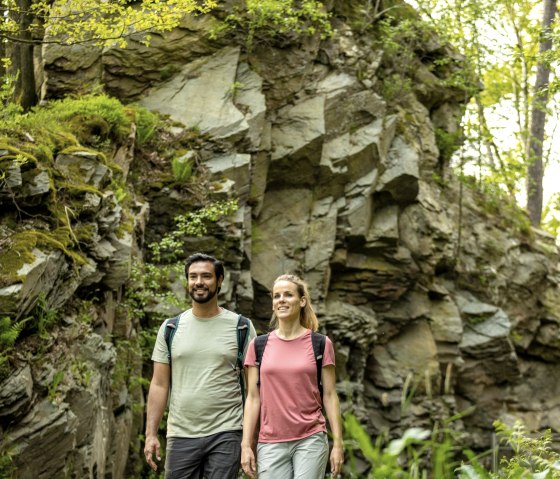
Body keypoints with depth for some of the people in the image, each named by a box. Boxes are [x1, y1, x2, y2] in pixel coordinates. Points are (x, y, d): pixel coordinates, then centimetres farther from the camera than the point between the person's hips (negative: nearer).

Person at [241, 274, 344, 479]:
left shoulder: (320, 344, 2)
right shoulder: (259, 346, 6)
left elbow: (329, 395, 2)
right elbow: (253, 398, 6)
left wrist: (338, 443, -3)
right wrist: (246, 445, 1)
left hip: (311, 441, -1)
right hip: (270, 444, 2)